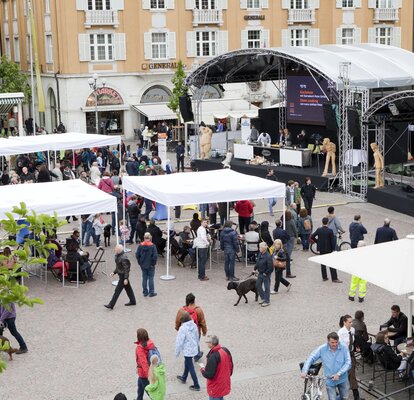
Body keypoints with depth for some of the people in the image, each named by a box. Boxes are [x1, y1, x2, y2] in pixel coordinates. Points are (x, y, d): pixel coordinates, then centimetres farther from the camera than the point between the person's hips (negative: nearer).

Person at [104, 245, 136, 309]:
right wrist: (114, 272, 10)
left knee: (117, 290, -5)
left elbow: (126, 269, -23)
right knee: (128, 288, 19)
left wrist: (126, 279, -23)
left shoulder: (123, 258, -25)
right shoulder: (117, 256, 5)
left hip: (123, 276, -10)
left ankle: (111, 305, -1)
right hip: (121, 275, 10)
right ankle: (132, 301, 31)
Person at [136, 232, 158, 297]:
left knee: (144, 278, 11)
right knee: (151, 278, 6)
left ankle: (145, 292, 17)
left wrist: (140, 263, 9)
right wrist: (153, 263, -2)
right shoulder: (152, 246, -15)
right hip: (150, 265, -3)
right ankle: (151, 292, 10)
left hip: (143, 265, 3)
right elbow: (155, 256, -17)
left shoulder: (140, 245, -5)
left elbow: (137, 255, -2)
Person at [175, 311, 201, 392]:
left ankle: (196, 386, 11)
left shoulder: (183, 328, -25)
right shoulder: (194, 325, -6)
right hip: (194, 349, 7)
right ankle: (183, 378, 48)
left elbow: (179, 341, -19)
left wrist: (177, 352, -6)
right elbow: (197, 337, 7)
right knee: (187, 363, 27)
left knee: (190, 367, 4)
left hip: (187, 350, -7)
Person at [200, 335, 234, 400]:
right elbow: (230, 367, 8)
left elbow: (209, 375, -27)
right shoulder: (226, 351, -4)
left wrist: (202, 370, -8)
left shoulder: (213, 356, -30)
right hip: (225, 384, 8)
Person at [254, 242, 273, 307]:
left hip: (266, 274, -9)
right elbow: (257, 262, 16)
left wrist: (266, 273, -17)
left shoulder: (268, 256, -24)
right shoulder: (260, 254, 1)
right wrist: (255, 269, 10)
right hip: (260, 273, 9)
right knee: (258, 285, 15)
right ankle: (263, 298, 32)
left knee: (267, 287, 3)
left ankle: (267, 301, 14)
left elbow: (271, 267, -23)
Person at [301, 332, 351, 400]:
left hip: (342, 379, 2)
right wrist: (304, 371, -21)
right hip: (330, 380, -2)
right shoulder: (322, 349, -13)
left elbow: (348, 363, -14)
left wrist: (338, 374, -24)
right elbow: (311, 358, -8)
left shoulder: (344, 348, -13)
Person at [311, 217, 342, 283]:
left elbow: (312, 236, 0)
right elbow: (332, 240, -12)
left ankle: (324, 277, 16)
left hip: (321, 249, 4)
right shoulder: (330, 231, -14)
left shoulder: (319, 230, -5)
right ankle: (334, 278, -1)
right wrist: (333, 249, -1)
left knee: (323, 263, 13)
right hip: (328, 249, -4)